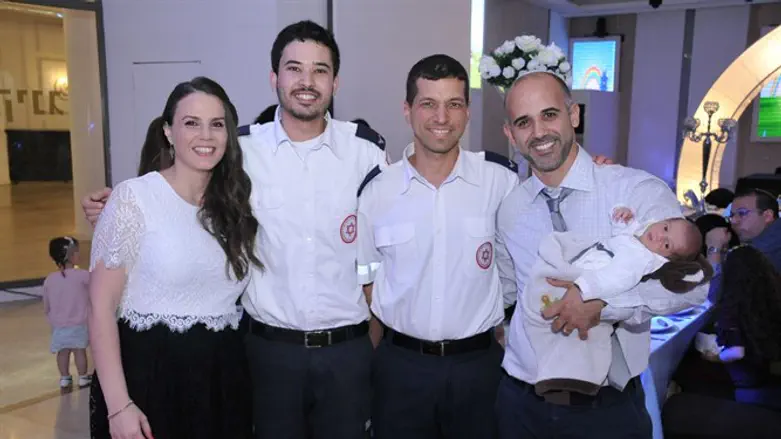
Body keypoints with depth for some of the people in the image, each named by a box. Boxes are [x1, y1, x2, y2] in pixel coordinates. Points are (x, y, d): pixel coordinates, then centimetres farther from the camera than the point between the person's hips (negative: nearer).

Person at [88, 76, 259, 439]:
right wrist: (118, 404, -15)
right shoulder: (134, 198, -9)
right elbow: (102, 308, -10)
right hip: (150, 374, -4)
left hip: (223, 378, 4)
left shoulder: (236, 204, 5)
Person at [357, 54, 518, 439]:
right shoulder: (376, 190, -4)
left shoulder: (500, 178, -7)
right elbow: (366, 279, 4)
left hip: (479, 363, 0)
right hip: (400, 364, 1)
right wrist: (379, 353, 4)